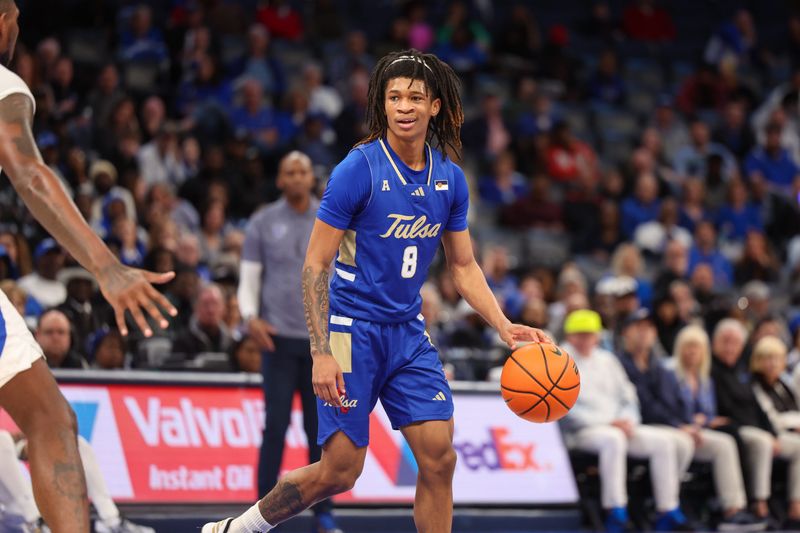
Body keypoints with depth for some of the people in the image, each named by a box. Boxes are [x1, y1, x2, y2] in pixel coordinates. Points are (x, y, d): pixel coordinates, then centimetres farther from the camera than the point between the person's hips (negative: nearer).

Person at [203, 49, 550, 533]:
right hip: (352, 329, -5)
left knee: (439, 459, -5)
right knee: (340, 471, -5)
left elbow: (463, 266, 14)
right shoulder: (358, 170, -14)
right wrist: (322, 353, -20)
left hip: (408, 331, 5)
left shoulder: (451, 179, 3)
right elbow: (315, 265, -13)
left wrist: (505, 326, 0)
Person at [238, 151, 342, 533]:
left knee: (321, 429, 2)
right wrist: (251, 316, -11)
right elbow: (249, 277, 6)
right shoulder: (263, 223, 6)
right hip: (279, 338, -1)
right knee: (276, 425, -7)